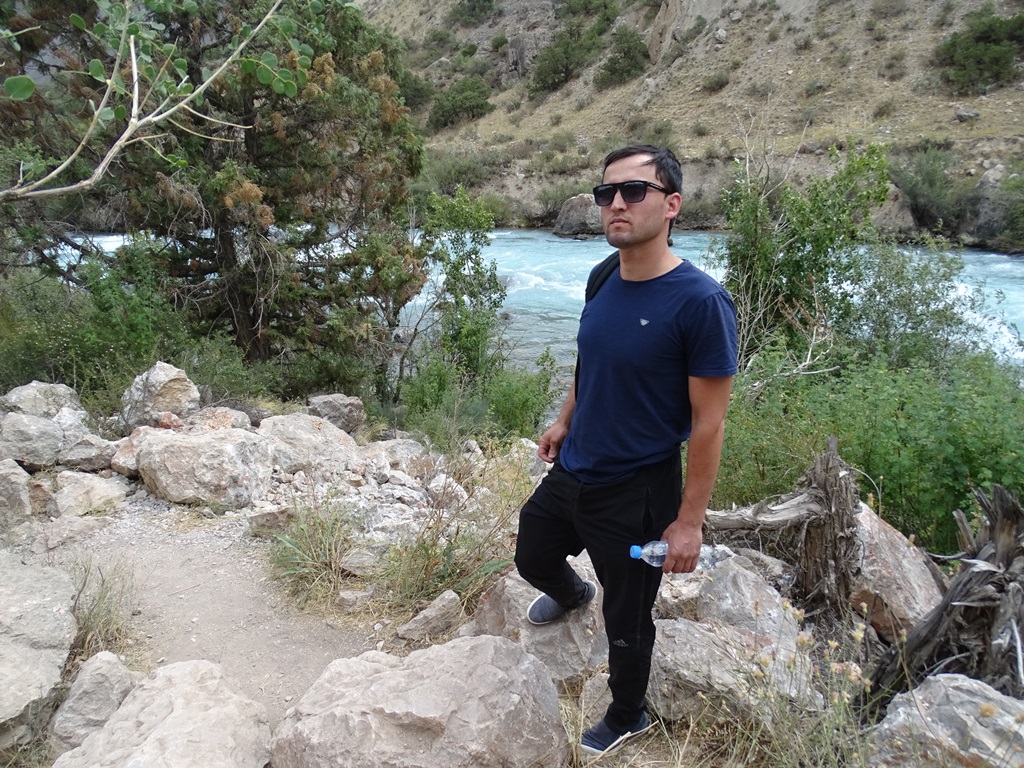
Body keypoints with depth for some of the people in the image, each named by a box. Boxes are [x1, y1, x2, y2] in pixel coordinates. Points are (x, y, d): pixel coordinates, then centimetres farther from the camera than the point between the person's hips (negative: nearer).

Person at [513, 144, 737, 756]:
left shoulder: (700, 303, -24)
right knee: (533, 558, 28)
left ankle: (628, 719, 44)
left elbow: (709, 422, -20)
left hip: (635, 497, -6)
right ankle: (571, 594, 64)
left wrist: (689, 521, -17)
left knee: (627, 625, 14)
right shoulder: (602, 281, -2)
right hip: (570, 474, 7)